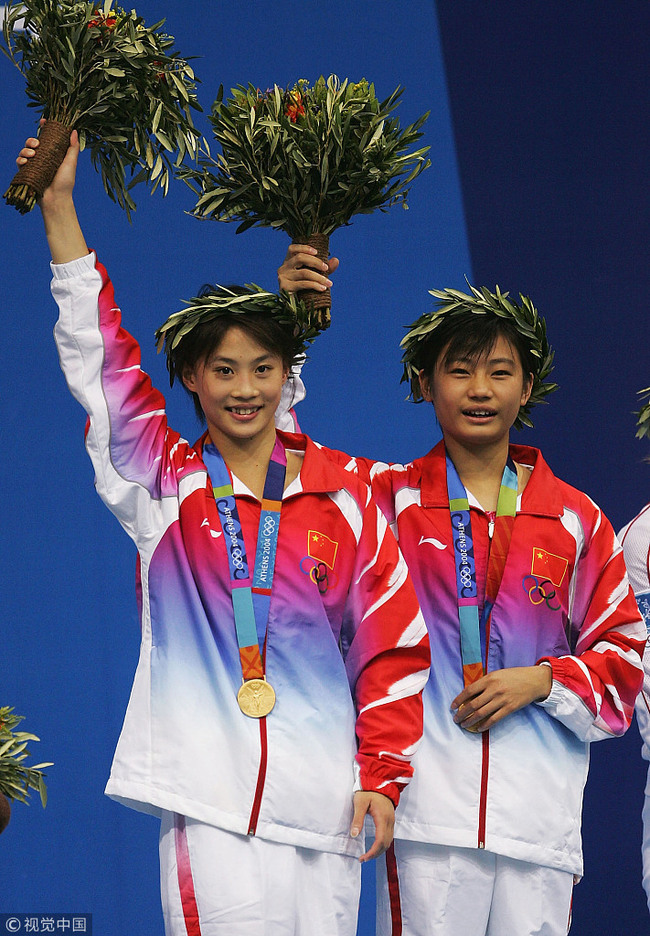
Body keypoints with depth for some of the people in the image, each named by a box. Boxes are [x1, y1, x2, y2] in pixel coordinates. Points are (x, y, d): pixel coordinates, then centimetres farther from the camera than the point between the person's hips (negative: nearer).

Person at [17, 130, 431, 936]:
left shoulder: (344, 498, 9)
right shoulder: (164, 482, 7)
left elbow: (392, 641, 10)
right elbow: (97, 356, 0)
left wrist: (382, 776, 3)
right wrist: (59, 205, -4)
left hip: (321, 799, 2)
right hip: (209, 794, -2)